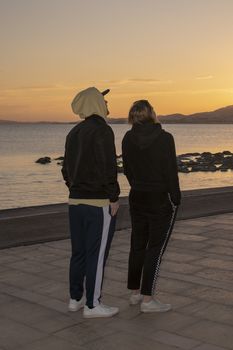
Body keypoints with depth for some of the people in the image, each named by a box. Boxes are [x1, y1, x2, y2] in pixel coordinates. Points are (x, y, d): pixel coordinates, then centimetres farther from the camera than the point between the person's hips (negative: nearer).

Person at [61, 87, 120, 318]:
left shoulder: (74, 133, 11)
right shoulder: (102, 130, -14)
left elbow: (67, 169, 14)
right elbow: (107, 167, -20)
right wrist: (113, 199, -13)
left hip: (76, 201, 8)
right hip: (100, 203, -8)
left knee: (79, 252, 15)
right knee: (97, 254, 0)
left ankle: (75, 299, 23)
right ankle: (92, 305, 8)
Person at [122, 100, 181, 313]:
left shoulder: (128, 138, 0)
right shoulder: (165, 138, -15)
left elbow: (128, 170, 7)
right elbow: (171, 172, -14)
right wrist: (176, 200, -4)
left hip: (137, 198, 6)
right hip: (162, 199, -5)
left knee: (138, 245, 14)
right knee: (156, 248, -2)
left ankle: (135, 293, 21)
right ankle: (147, 300, -1)